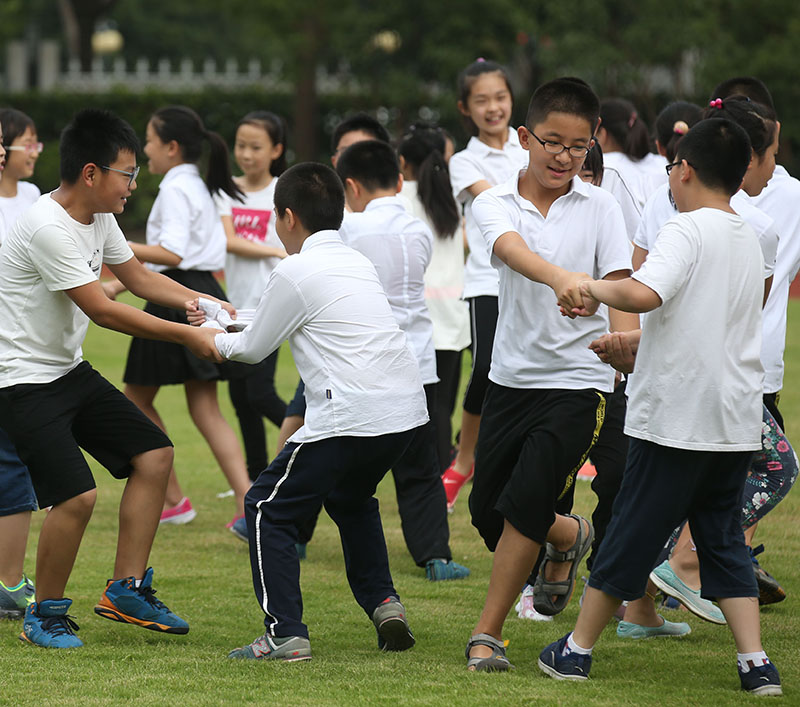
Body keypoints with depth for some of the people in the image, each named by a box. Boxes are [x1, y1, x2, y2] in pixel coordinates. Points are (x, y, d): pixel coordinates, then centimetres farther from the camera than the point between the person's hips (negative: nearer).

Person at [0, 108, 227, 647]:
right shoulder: (47, 229, -25)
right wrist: (185, 335, -17)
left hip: (71, 370, 10)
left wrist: (198, 301, 1)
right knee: (77, 495, -20)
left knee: (154, 454, 6)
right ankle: (46, 614, 1)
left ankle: (127, 589, 15)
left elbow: (137, 277, 19)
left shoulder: (99, 217, 4)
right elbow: (102, 310, -24)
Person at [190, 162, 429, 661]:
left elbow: (254, 349, 6)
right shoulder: (357, 263, 19)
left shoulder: (295, 273, -4)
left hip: (352, 414, -8)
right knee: (350, 497, 33)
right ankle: (383, 602, 21)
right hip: (408, 410, 8)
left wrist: (213, 339, 26)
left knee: (269, 507, 3)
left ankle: (285, 635, -4)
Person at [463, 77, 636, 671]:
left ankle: (488, 633, 1)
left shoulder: (599, 208, -2)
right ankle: (568, 538, 42)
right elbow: (514, 250, -27)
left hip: (578, 379, -3)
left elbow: (618, 284, -12)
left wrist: (626, 338, -35)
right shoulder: (496, 204, -4)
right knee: (487, 510, 9)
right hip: (513, 374, 3)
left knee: (526, 504, -15)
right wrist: (561, 277, -49)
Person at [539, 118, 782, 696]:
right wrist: (629, 341, 32)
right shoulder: (749, 239, 12)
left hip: (676, 418, -6)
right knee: (724, 539, 11)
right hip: (738, 420, 7)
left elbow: (644, 293, -32)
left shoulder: (688, 230, -13)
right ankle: (756, 664, 2)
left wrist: (597, 289, -14)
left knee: (632, 533, 4)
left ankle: (577, 650, 15)